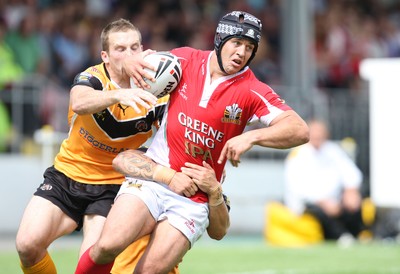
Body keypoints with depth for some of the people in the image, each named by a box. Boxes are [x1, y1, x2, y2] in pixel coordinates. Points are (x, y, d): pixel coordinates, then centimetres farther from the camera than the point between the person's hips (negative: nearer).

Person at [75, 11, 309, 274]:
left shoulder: (252, 92, -5)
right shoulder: (187, 60, 2)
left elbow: (300, 130, -15)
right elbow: (137, 62, 18)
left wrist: (251, 137, -29)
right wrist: (130, 61, -8)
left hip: (194, 197, -1)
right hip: (152, 178, 1)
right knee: (109, 245, -22)